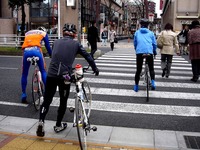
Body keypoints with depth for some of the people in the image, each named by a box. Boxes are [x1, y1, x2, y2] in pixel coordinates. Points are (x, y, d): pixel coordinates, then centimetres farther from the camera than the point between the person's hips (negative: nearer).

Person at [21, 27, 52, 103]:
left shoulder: (27, 33, 34)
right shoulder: (43, 33, 25)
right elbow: (48, 47, 23)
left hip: (26, 51, 2)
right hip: (36, 50, -2)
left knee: (24, 74, 16)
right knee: (43, 71, 16)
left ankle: (23, 94, 17)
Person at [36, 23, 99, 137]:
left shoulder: (56, 42, 15)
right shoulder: (76, 44, 8)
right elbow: (88, 56, 10)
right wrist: (95, 69, 23)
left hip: (51, 75, 2)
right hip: (65, 76, -2)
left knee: (47, 100, 11)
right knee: (63, 101, 16)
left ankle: (41, 121, -6)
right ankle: (58, 125, 25)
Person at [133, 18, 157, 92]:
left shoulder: (137, 32, 13)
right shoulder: (151, 33, 12)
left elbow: (135, 43, 16)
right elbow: (154, 43, 11)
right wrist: (154, 52, 27)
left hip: (139, 52, 0)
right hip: (149, 52, 0)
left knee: (138, 69, 11)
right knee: (151, 68, 16)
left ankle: (136, 86, 16)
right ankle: (153, 82, -5)